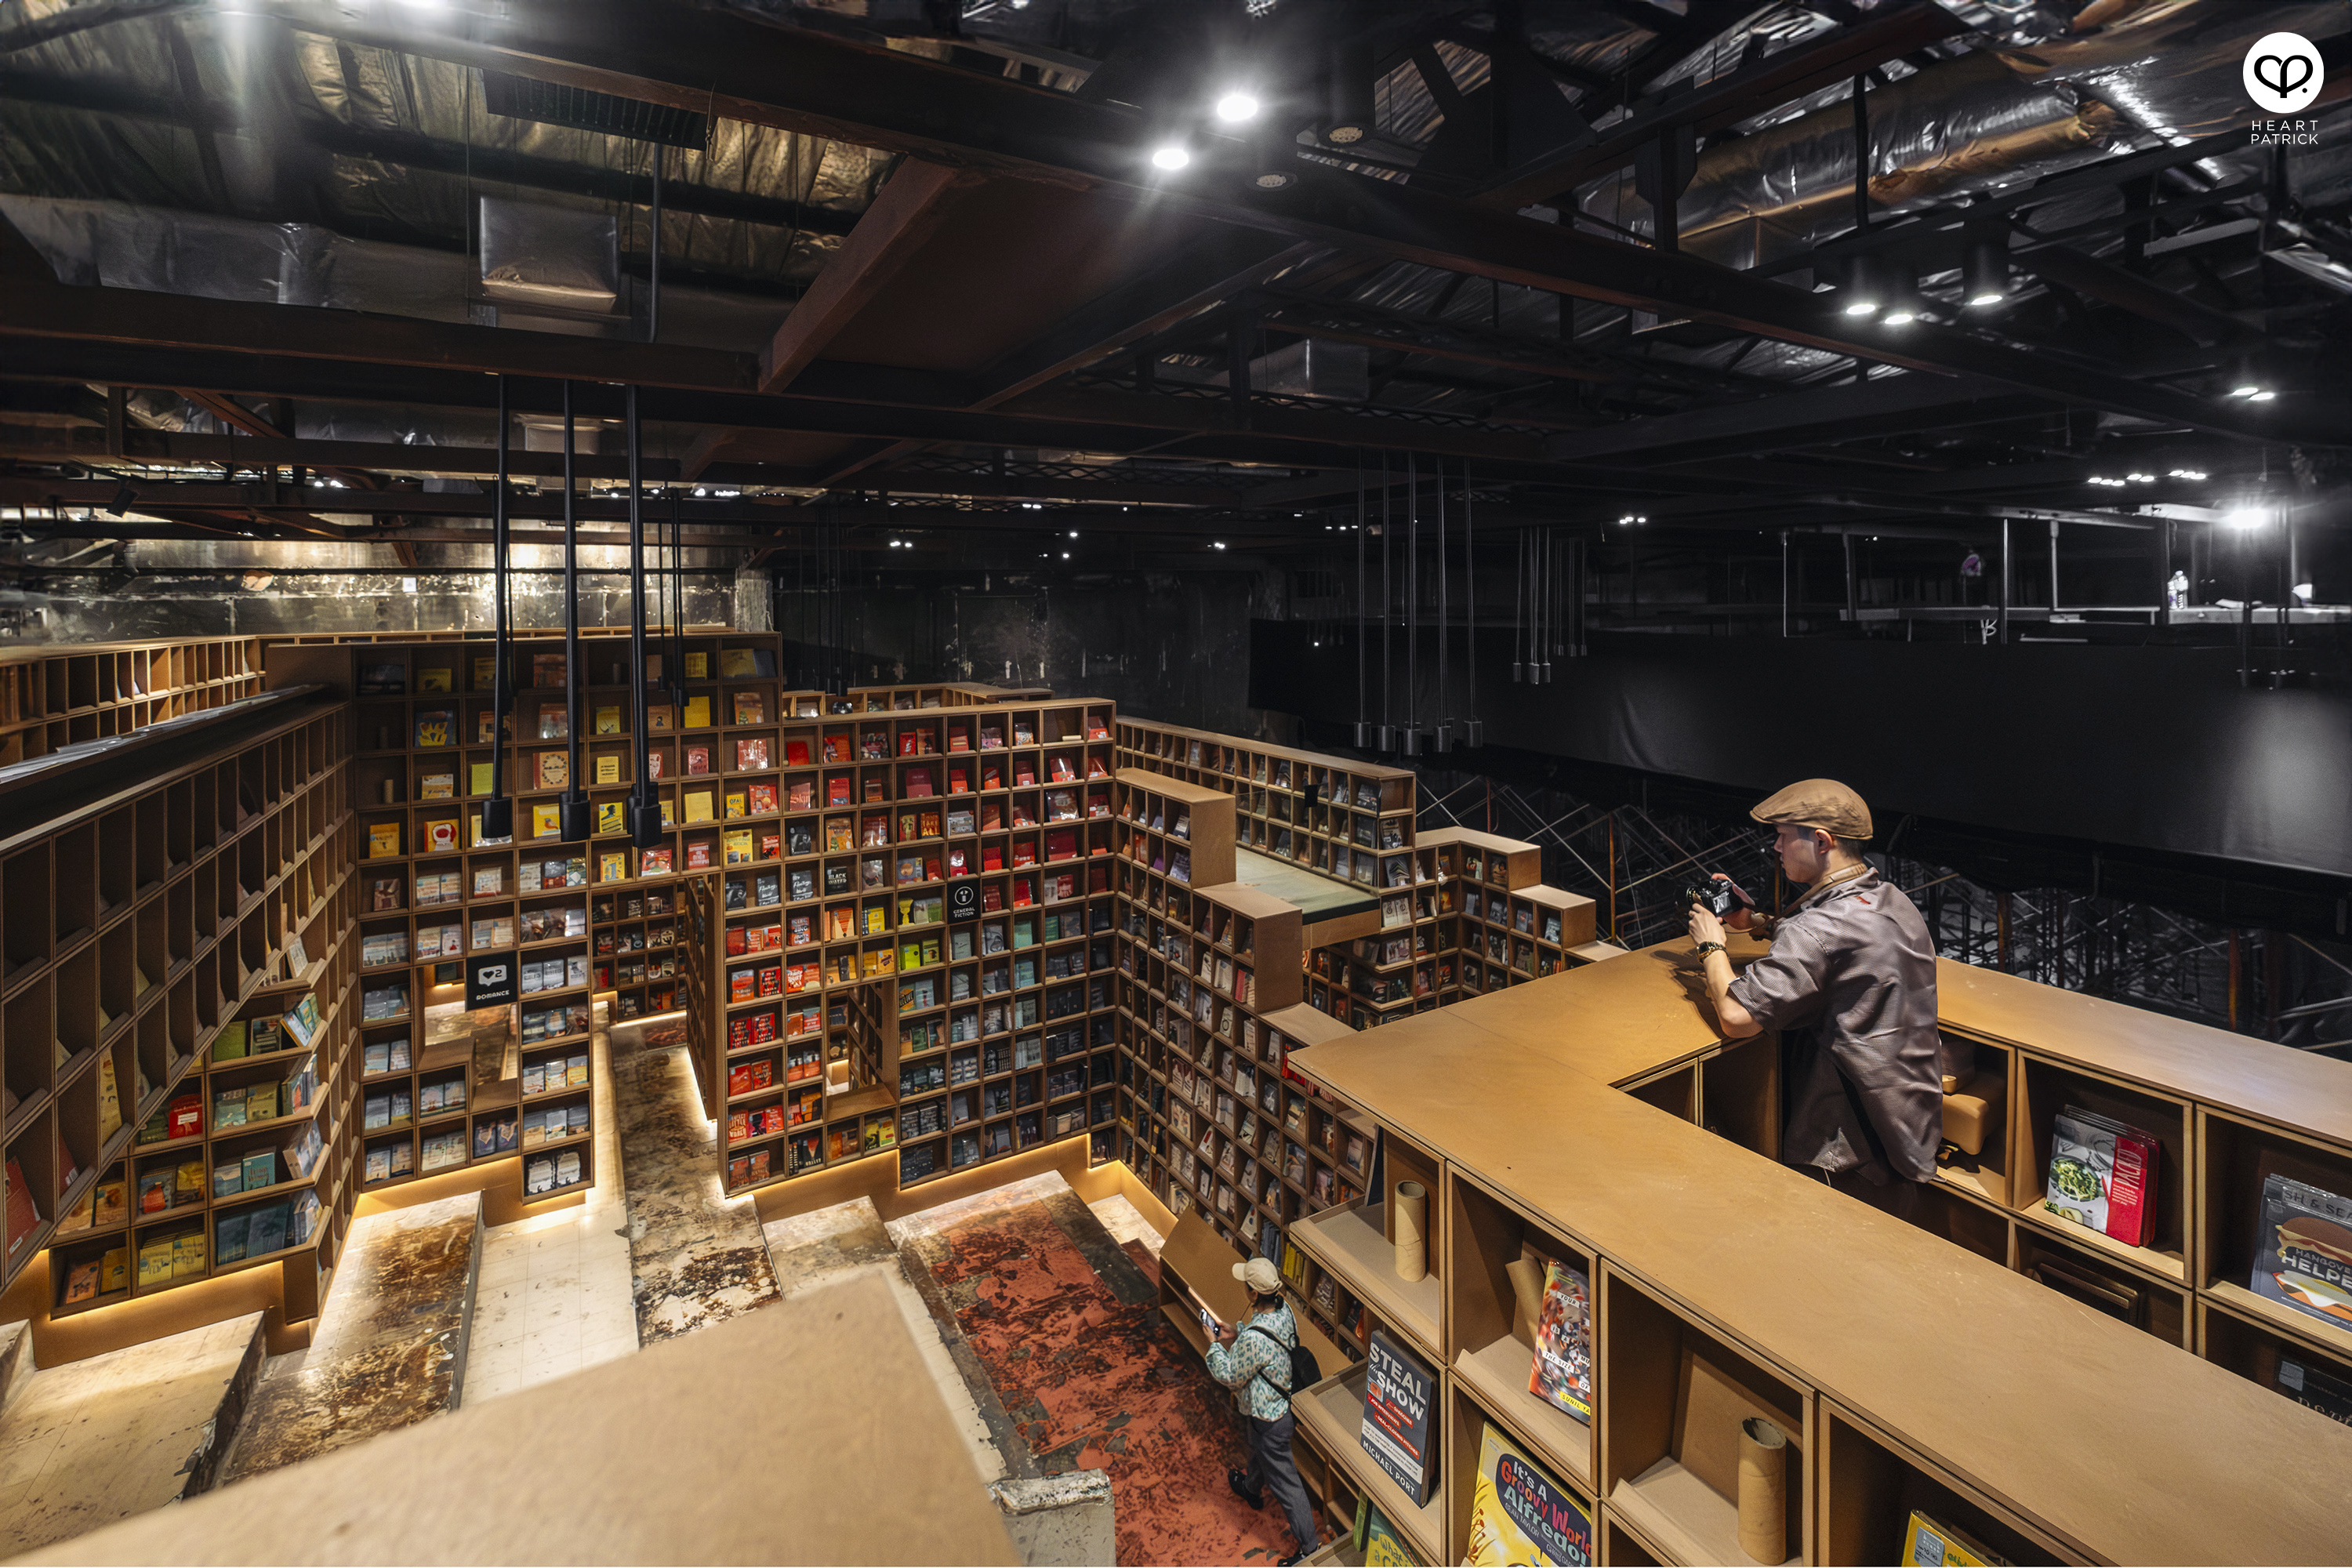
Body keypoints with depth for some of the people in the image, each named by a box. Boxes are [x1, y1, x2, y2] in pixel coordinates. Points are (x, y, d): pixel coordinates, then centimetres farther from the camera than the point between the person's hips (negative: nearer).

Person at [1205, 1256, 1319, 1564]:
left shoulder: (1255, 1338, -41)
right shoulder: (1284, 1309, -15)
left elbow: (1232, 1377, -23)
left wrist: (1215, 1346, -10)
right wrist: (1235, 1336, -5)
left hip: (1269, 1417, -9)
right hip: (1282, 1401, 9)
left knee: (1284, 1480, 12)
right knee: (1258, 1451, 36)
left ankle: (1310, 1547, 29)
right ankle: (1252, 1489, 63)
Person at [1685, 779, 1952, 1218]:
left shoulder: (1823, 927, -27)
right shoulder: (1894, 902, 3)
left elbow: (1737, 1018, -28)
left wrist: (1711, 944, -12)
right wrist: (1758, 923, 12)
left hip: (1851, 1157, -9)